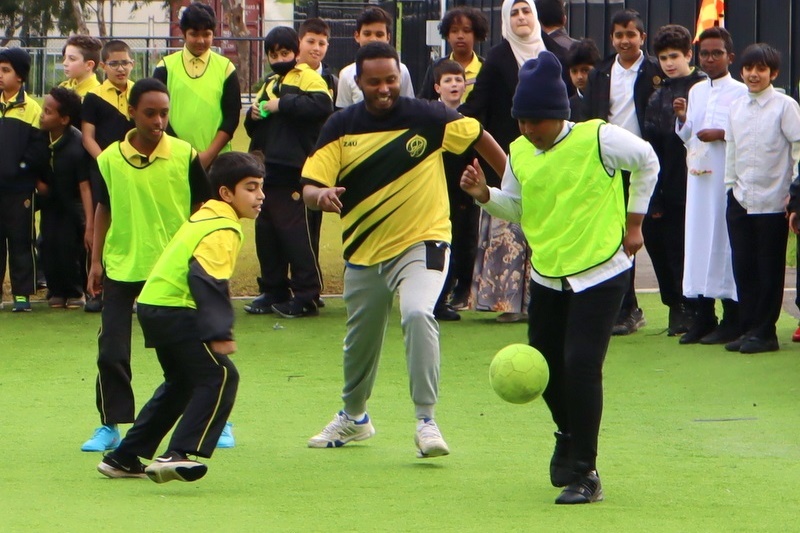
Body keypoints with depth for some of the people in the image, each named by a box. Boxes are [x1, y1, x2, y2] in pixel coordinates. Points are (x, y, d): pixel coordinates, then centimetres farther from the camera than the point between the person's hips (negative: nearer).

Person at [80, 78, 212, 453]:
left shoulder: (185, 155, -6)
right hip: (122, 266, 1)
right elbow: (104, 209, 10)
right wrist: (95, 260, 8)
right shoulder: (110, 159, -2)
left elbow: (202, 209, 2)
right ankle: (110, 426, 11)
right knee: (111, 350, -1)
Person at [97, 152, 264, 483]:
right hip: (175, 310, -10)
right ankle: (178, 455, -26)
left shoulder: (204, 217, 19)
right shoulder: (224, 230, -12)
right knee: (220, 376, -14)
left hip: (152, 305, 10)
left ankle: (124, 459, 27)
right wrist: (220, 334, -28)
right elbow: (208, 281, -25)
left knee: (182, 382, 23)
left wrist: (214, 328, 22)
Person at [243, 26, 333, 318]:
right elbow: (253, 128, 26)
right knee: (266, 233, 10)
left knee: (297, 233, -9)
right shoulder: (269, 85, 23)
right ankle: (273, 291, 18)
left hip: (295, 172, -9)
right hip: (269, 172, 9)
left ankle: (306, 296, -6)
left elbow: (322, 104, -22)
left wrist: (282, 105, -19)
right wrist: (253, 116, 3)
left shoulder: (307, 77, -3)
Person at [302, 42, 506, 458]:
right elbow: (310, 186, -12)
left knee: (417, 314, -29)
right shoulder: (340, 127, -6)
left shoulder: (427, 117, -10)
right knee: (360, 338, 17)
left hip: (421, 242, -4)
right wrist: (321, 195, -36)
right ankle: (354, 416, 44)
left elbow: (478, 137, 5)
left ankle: (426, 421, -24)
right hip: (363, 251, 4)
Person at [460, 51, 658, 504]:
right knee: (546, 367, 12)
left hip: (600, 273, -6)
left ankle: (585, 472, -8)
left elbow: (648, 163, 1)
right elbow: (515, 206, 12)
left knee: (581, 366, -16)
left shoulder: (599, 139, -14)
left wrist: (634, 222, 2)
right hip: (547, 276, 6)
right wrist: (485, 195, -8)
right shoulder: (520, 152, 1)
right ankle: (570, 436, 43)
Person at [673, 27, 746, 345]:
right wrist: (682, 119, 2)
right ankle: (702, 317, 10)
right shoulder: (696, 92, 16)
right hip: (698, 174, 6)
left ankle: (732, 320, -2)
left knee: (725, 240, -7)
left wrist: (722, 134, -17)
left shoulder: (740, 93, -4)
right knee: (697, 238, 4)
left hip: (727, 177, -6)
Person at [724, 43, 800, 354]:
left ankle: (764, 332, 6)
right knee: (743, 267, 5)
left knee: (769, 269, 0)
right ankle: (748, 328, 13)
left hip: (772, 202, -5)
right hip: (740, 200, 5)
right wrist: (730, 186, 11)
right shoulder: (736, 107, 11)